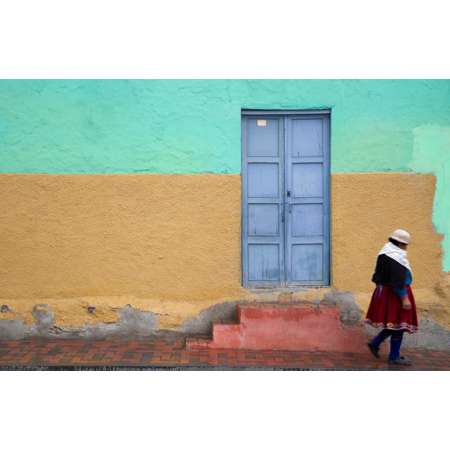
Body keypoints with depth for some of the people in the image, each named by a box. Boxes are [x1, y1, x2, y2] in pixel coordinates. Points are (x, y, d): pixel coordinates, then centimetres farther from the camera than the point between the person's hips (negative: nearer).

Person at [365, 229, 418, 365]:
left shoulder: (387, 253, 11)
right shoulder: (396, 256, -19)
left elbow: (380, 275, 19)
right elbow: (398, 280, -24)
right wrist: (404, 298, -23)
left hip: (386, 292, 10)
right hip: (395, 294, -10)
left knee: (394, 322, 19)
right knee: (399, 323, -1)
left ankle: (375, 343, 21)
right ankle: (394, 357, 7)